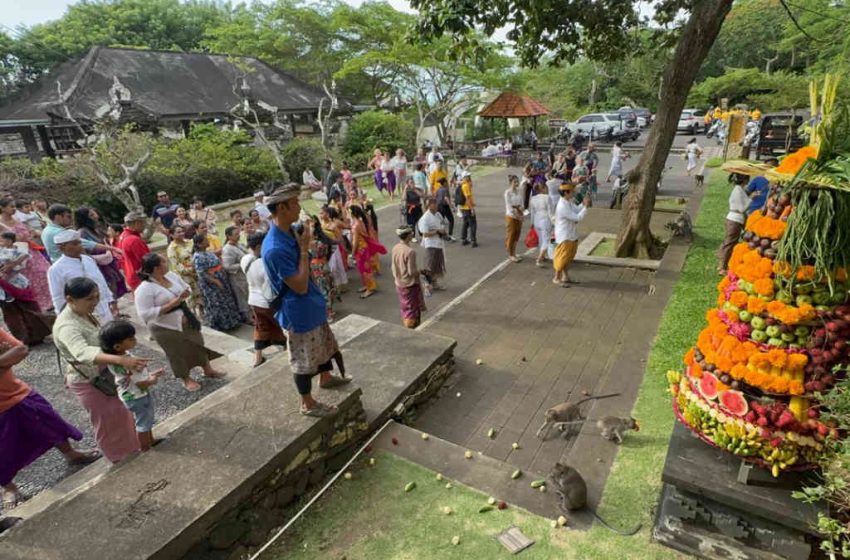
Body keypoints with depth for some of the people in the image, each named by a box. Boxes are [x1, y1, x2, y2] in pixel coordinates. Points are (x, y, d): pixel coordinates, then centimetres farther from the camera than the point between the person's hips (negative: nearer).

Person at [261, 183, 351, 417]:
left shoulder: (291, 232, 0)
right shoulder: (275, 248, -30)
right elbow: (300, 286, -28)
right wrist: (304, 249, -25)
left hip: (312, 305, 9)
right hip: (299, 313, -9)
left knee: (324, 343, 27)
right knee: (303, 360, 9)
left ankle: (326, 377, 52)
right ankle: (308, 404, 29)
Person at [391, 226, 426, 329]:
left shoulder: (395, 248, -3)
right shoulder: (410, 251, -26)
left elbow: (394, 267, 6)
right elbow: (412, 272, -23)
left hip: (399, 284, 7)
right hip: (410, 284, -7)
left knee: (404, 307, 23)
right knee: (412, 308, 10)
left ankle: (405, 324, 37)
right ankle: (412, 327, 21)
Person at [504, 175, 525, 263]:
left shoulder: (519, 192, 8)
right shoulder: (508, 192, -11)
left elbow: (521, 204, 9)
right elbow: (509, 206, -14)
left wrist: (521, 214, -5)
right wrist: (515, 215, -14)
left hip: (519, 217, 6)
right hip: (511, 216, -6)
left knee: (516, 236, 12)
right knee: (510, 236, 1)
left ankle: (514, 254, 23)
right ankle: (510, 255, 12)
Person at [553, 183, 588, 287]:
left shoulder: (569, 202, 2)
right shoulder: (562, 207, -27)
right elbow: (577, 218, -24)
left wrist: (583, 204, -8)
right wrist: (585, 207, -17)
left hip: (572, 235, 10)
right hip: (564, 236, -10)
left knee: (568, 257, 19)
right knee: (562, 257, 2)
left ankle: (565, 276, 32)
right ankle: (557, 278, 16)